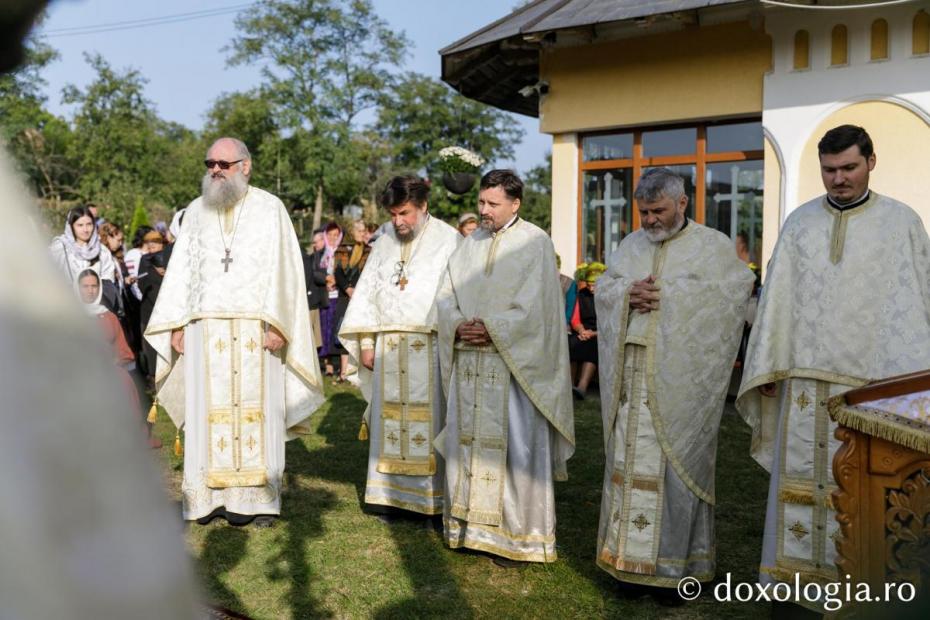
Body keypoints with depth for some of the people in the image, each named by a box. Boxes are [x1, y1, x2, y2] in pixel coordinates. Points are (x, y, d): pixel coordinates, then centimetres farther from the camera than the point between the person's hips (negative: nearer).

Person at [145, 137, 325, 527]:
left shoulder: (270, 209, 4)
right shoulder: (196, 211, 14)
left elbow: (283, 269, -3)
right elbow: (182, 270, 14)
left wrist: (277, 324, -12)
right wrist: (177, 325, 6)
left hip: (254, 329, -3)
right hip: (205, 329, 3)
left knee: (254, 409, -1)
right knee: (207, 411, 2)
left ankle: (252, 496, 7)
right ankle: (208, 495, 10)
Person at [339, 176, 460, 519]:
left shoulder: (449, 241, -2)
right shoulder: (385, 243, 13)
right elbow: (366, 292, 14)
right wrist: (366, 343, 8)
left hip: (430, 349, -4)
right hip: (388, 347, 5)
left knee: (430, 421, -2)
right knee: (391, 421, 6)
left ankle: (434, 499, 8)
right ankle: (394, 495, 15)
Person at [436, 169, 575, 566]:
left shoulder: (535, 243, -4)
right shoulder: (470, 244, 13)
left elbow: (534, 306, -12)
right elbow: (447, 295, 11)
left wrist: (491, 329, -16)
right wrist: (459, 326, -8)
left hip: (514, 364, -5)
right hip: (469, 362, 6)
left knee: (515, 444, -1)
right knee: (467, 440, 9)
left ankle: (517, 535, 10)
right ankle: (470, 522, 22)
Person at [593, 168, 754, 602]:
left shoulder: (712, 245, 2)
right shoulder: (631, 245, 16)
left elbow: (736, 288, -10)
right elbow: (602, 288, 14)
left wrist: (668, 295, -14)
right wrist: (627, 293, -9)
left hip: (679, 377, -4)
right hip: (631, 377, 5)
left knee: (676, 464, 0)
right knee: (630, 461, 7)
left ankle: (676, 565, 11)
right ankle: (633, 555, 18)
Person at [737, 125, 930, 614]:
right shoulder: (799, 221, 7)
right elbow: (777, 297, 6)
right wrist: (767, 369, 4)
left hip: (871, 378, -2)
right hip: (804, 378, 3)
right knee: (799, 477, 9)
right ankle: (796, 572, 22)